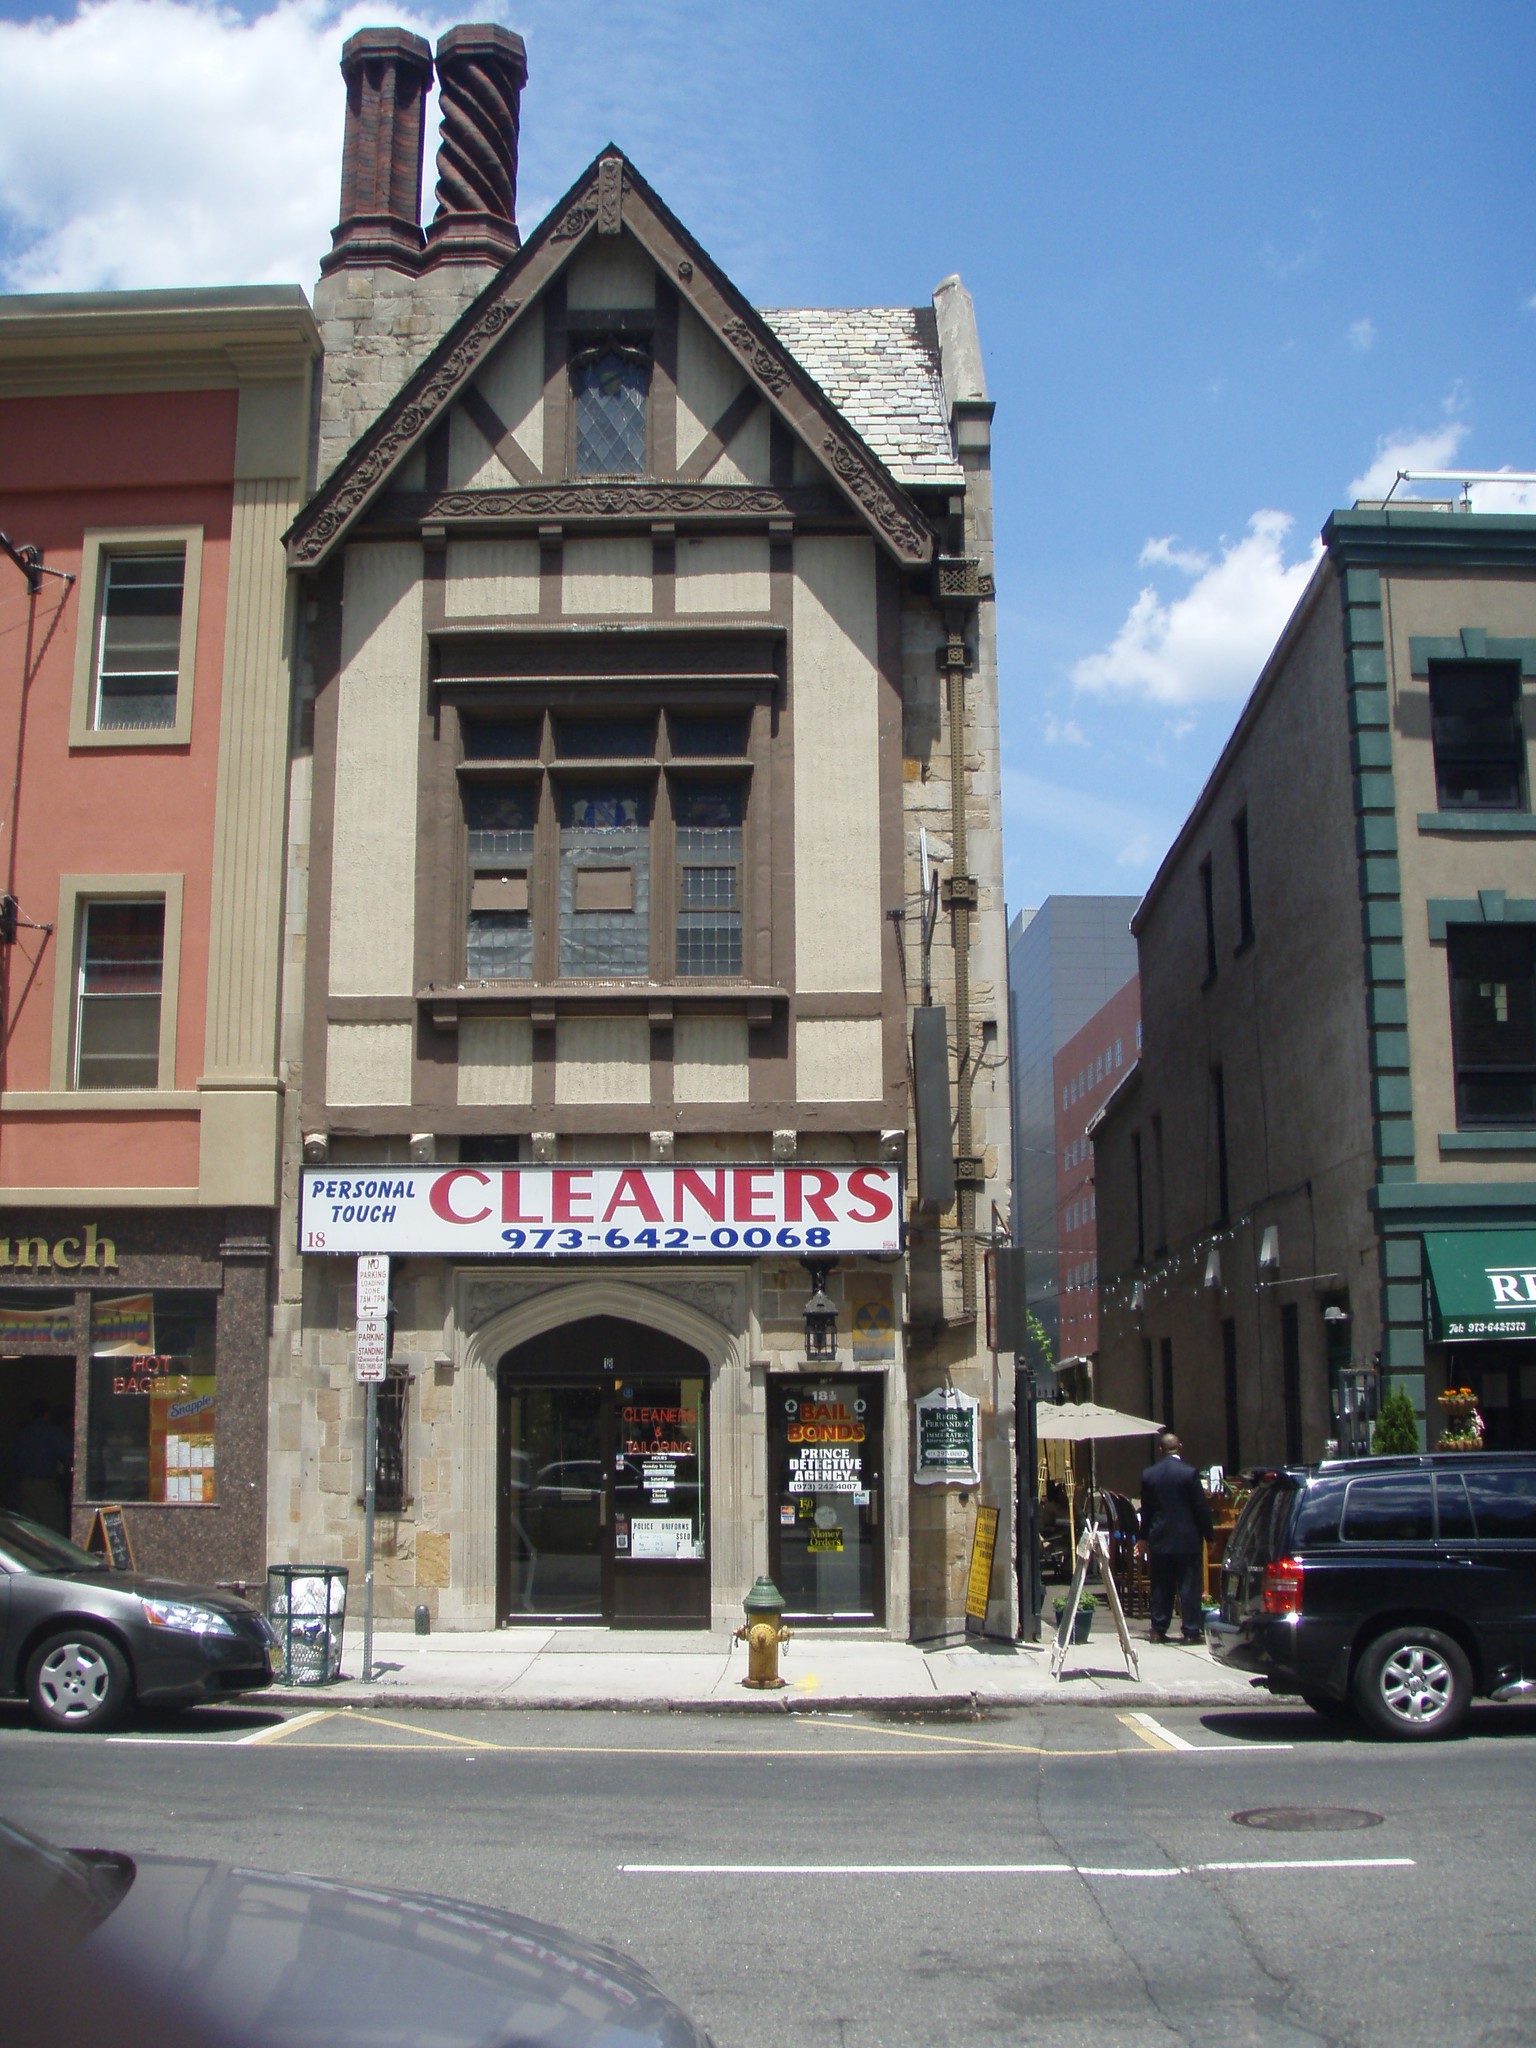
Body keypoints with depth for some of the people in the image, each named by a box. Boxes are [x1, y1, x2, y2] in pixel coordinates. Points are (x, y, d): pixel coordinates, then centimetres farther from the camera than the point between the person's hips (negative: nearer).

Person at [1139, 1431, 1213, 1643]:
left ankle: (1159, 1630, 12)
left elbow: (1145, 1510, 8)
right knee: (1189, 1587, 2)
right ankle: (1191, 1631, 2)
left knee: (1161, 1587, 10)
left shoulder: (1148, 1474, 1)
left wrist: (1145, 1537, 18)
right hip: (1187, 1539, -3)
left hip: (1159, 1540, 3)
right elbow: (1201, 1507, -8)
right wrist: (1208, 1534, 2)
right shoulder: (1189, 1473, -11)